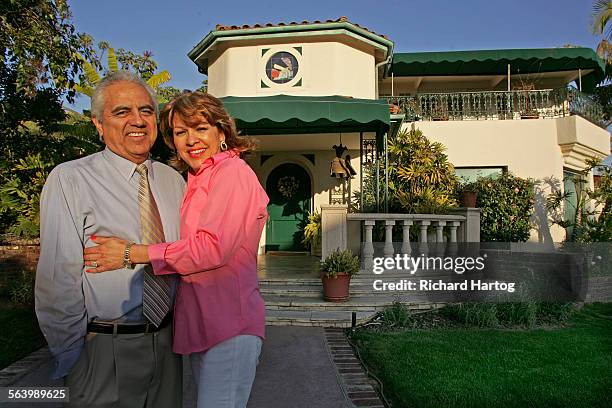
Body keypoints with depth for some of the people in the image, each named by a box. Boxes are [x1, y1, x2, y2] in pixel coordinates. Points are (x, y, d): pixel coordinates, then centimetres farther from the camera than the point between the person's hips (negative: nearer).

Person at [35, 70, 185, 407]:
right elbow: (58, 279, -12)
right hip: (105, 351, -5)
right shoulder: (70, 180, -11)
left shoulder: (174, 180, 5)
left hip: (167, 342, 5)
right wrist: (72, 356, -9)